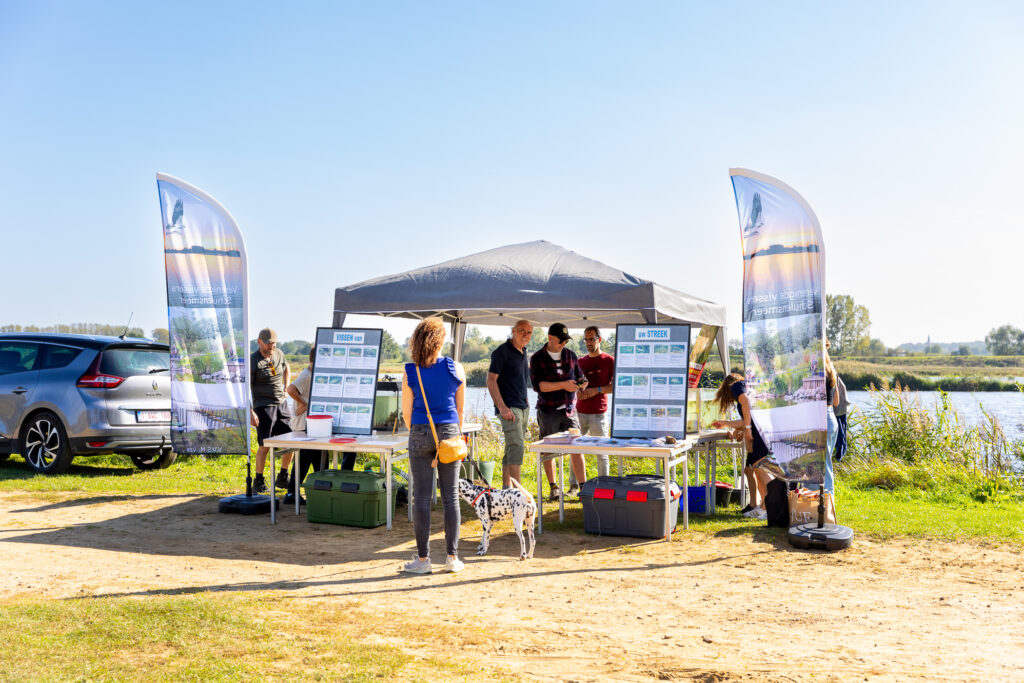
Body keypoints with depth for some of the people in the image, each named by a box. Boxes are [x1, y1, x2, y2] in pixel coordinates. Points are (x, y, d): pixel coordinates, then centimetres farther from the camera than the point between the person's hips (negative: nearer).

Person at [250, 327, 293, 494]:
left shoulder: (279, 354, 8)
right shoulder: (253, 361, -11)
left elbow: (286, 368, 31)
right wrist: (250, 412, -18)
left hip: (281, 404, 7)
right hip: (263, 406, -7)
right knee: (265, 445, -9)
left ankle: (282, 478, 20)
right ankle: (258, 482, 5)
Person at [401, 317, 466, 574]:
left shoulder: (410, 372, -5)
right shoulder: (456, 368, -2)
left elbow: (406, 412, 0)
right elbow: (460, 408, 8)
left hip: (420, 434, -1)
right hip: (449, 432, 1)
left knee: (422, 497, 3)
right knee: (451, 496, 7)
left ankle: (423, 559, 7)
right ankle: (452, 557, 11)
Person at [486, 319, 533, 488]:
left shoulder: (523, 352, 16)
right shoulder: (502, 352, -9)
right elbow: (491, 381, -14)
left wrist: (525, 400, 17)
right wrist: (502, 407, -20)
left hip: (523, 408, 9)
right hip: (509, 408, -9)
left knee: (513, 448, 11)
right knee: (516, 446, -18)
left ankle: (506, 488, 18)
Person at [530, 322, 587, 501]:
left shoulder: (570, 355, 8)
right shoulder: (537, 359, -5)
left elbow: (578, 375, 19)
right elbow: (537, 385, -15)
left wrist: (581, 382, -6)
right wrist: (563, 385, -22)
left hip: (569, 410, 3)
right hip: (548, 411, -3)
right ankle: (554, 488, 16)